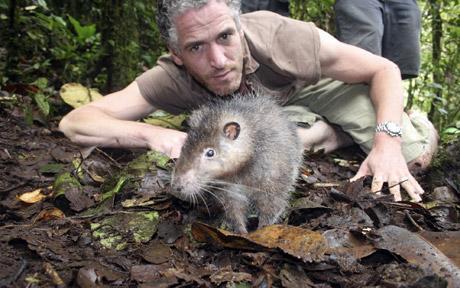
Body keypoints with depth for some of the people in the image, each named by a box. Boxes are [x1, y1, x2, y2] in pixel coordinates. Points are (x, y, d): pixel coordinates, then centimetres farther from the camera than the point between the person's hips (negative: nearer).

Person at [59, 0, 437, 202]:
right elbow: (73, 123, -35)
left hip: (311, 85, -2)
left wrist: (388, 141, -44)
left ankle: (334, 133, 13)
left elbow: (385, 69, -29)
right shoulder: (171, 78, -34)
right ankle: (330, 133, -3)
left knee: (417, 150, -17)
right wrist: (153, 134, -51)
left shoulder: (277, 36, -39)